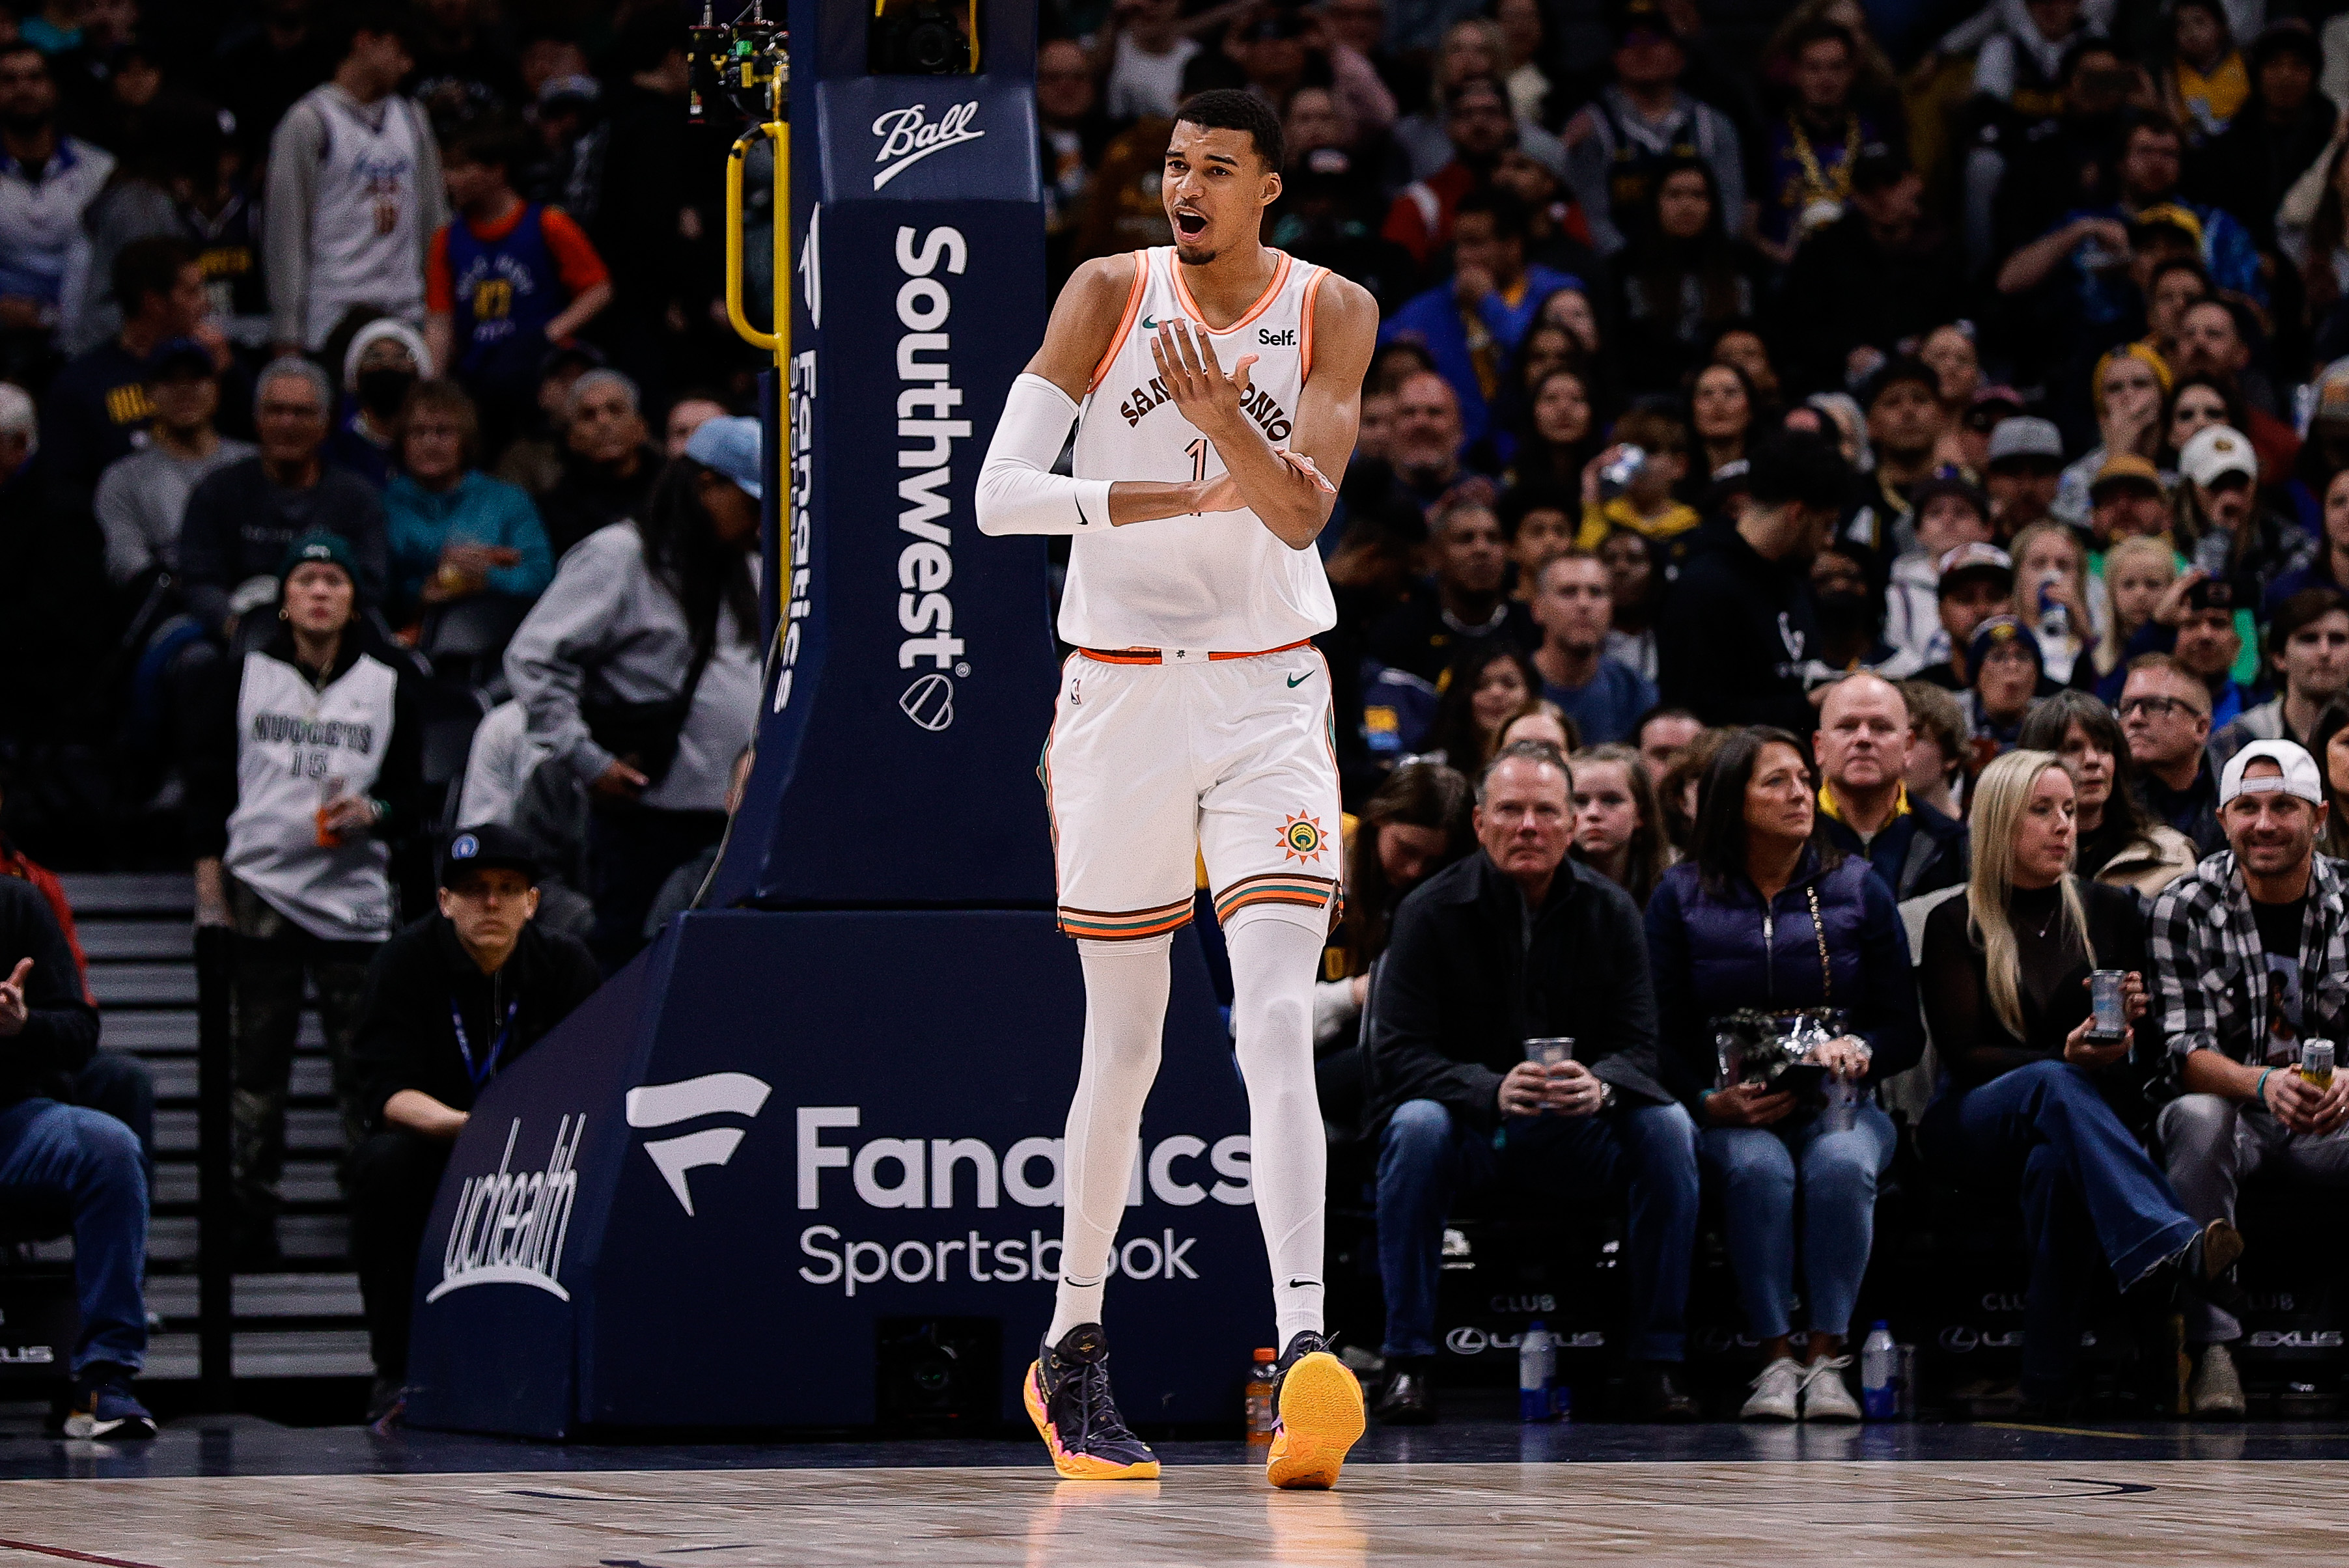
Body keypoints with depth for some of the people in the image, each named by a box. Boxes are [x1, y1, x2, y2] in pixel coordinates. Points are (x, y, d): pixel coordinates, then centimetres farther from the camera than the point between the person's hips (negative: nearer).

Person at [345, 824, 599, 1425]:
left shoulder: (565, 964, -3)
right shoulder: (404, 962, -9)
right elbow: (385, 1089, -20)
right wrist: (459, 1123, -40)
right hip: (431, 1150, -2)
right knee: (385, 1162, -34)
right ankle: (397, 1373, -23)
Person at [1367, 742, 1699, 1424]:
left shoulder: (1610, 911, -1)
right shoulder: (1430, 912, -8)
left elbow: (1639, 1047, -5)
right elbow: (1400, 1053, -16)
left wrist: (1600, 1085, -31)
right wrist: (1492, 1090, -35)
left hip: (1575, 1138, 2)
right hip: (1469, 1133, -2)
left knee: (1668, 1129, -24)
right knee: (1417, 1127, -34)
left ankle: (1658, 1363, -19)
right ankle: (1408, 1361, -28)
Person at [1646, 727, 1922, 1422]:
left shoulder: (1858, 888, 8)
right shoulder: (1682, 896, 6)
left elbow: (1905, 1030, 8)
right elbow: (1663, 1035, 4)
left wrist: (1860, 1051, -15)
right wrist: (1710, 1103, -14)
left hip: (1839, 1103, 1)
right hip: (1728, 1113, -1)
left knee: (1840, 1165, -35)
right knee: (1759, 1167, -36)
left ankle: (1826, 1357, -33)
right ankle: (1776, 1359, -33)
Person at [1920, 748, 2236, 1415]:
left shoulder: (2107, 910, 14)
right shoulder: (1955, 926, 6)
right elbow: (1962, 1056, -4)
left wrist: (2134, 1017, -10)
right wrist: (2065, 1060, -21)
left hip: (2089, 1108, 2)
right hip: (1975, 1124, -2)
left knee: (2056, 1163, -38)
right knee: (2053, 1085, -39)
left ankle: (2050, 1385, -45)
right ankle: (2172, 1244, -63)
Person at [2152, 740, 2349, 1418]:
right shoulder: (2185, 908, -2)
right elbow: (2185, 1049, -10)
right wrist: (2263, 1084, -32)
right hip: (2228, 1111, -1)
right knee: (2195, 1119, -37)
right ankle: (2211, 1349, -38)